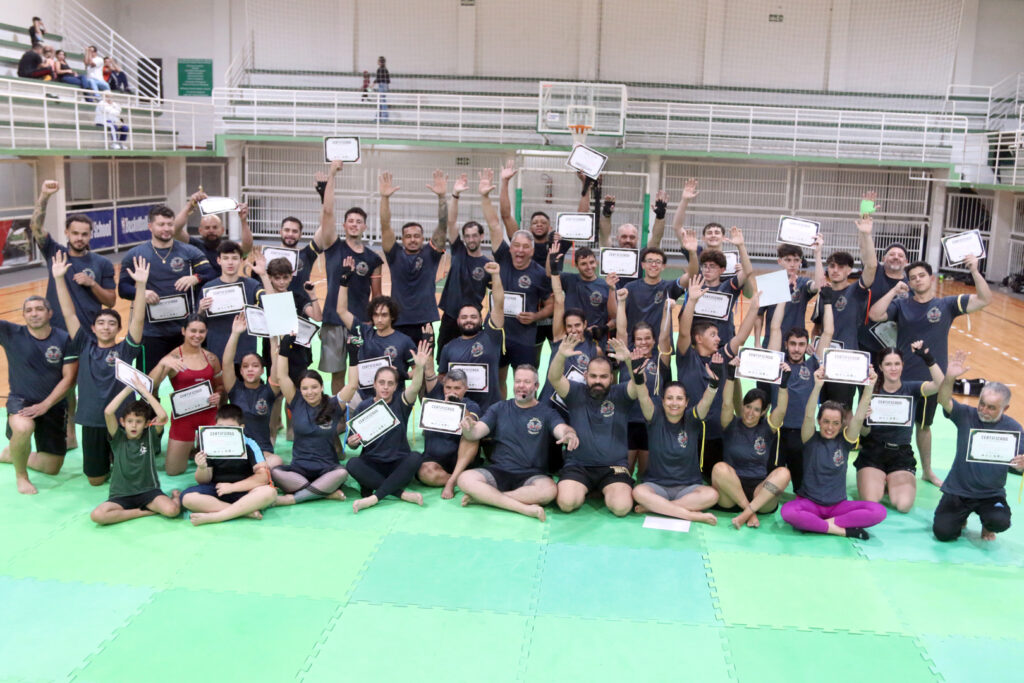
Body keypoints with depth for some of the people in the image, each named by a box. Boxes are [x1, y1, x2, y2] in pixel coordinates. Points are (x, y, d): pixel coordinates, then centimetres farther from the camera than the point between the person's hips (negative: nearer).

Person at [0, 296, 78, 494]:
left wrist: (44, 405, -19)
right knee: (23, 428, -40)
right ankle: (20, 475, -9)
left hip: (53, 405, 2)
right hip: (20, 399, -2)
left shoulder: (64, 339, -8)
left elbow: (69, 379, -10)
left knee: (52, 468, 9)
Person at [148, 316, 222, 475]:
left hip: (209, 413, 2)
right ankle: (189, 449, 34)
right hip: (183, 415, -2)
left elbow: (220, 385, 16)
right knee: (172, 470, 2)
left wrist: (218, 395, -7)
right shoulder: (173, 358, -9)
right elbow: (151, 385, -21)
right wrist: (162, 364, -38)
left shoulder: (211, 358, 2)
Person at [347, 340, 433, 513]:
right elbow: (354, 443, 7)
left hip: (398, 463, 0)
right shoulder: (364, 406, 4)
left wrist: (420, 367, -42)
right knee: (352, 464, -31)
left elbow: (414, 389, -23)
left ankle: (374, 497, -32)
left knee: (415, 458, -32)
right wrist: (352, 442, -19)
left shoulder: (400, 402, 1)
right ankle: (401, 493, -30)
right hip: (372, 463, 1)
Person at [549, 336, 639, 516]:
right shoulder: (576, 393, 4)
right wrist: (561, 355, -35)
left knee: (621, 507, -25)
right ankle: (582, 491, 10)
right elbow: (554, 378, -14)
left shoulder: (620, 394, 4)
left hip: (614, 467, 0)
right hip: (578, 465, 0)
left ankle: (606, 493, 10)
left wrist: (628, 359, -37)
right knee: (566, 503, -26)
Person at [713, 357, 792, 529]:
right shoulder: (732, 426, 7)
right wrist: (731, 376, -18)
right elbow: (727, 404, -9)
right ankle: (751, 513, -27)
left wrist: (784, 382, -17)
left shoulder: (767, 428, 10)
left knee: (783, 473, -27)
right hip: (729, 495, -1)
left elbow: (781, 410, -6)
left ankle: (746, 513, -34)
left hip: (760, 494, 1)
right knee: (720, 468, -32)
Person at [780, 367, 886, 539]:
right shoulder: (812, 439, -1)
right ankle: (842, 530, -24)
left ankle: (816, 525, -21)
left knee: (878, 511, -24)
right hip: (809, 503, -2)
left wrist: (869, 386, -23)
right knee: (787, 512, -37)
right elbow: (808, 416, -20)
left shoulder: (844, 441, 4)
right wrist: (818, 385, -34)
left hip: (838, 505, 3)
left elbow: (859, 417, -11)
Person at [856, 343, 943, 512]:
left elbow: (940, 385, -19)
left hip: (902, 455, 1)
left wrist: (927, 358, -31)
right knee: (870, 501, -23)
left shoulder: (911, 388, 1)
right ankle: (880, 483, 11)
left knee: (904, 504, -21)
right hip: (872, 454, -1)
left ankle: (891, 484, 12)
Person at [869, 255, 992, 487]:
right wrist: (894, 290, -18)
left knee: (924, 425, 19)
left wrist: (975, 272, -18)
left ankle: (927, 471, 36)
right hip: (902, 377, -1)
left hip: (931, 378, 1)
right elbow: (874, 315, -16)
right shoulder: (901, 305, -2)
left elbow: (985, 299, -7)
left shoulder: (947, 304, 0)